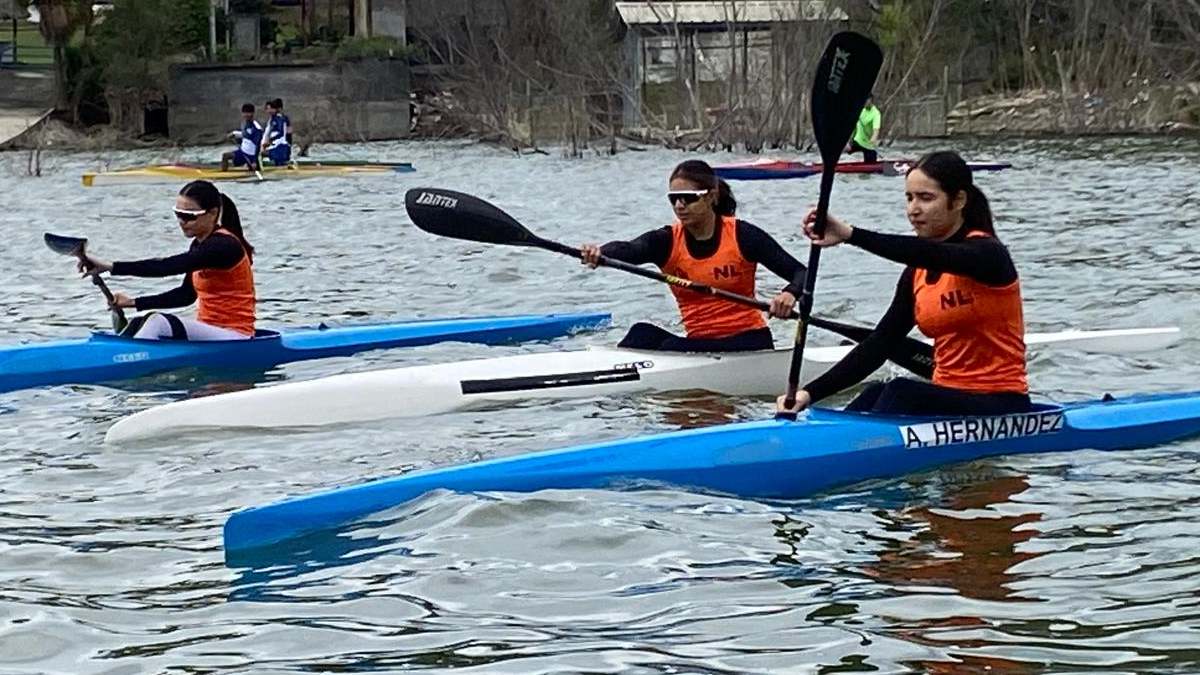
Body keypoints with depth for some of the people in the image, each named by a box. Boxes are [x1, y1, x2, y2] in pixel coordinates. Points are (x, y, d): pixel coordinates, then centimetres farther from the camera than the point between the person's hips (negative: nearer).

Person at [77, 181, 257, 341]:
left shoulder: (224, 246, -19)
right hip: (209, 332, 9)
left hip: (235, 339, -9)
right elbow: (186, 294, 21)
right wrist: (133, 302, 13)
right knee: (138, 324, -5)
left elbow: (167, 267, -29)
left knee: (159, 322, -27)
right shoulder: (200, 244, 12)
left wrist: (111, 267, -32)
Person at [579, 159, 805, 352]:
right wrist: (598, 253, -47)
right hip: (699, 342, 4)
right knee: (644, 333, -23)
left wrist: (789, 294, -31)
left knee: (670, 349, -28)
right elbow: (628, 250, -22)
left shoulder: (741, 235, -6)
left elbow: (801, 273, -6)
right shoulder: (667, 241, 0)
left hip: (748, 343, -4)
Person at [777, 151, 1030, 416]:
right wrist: (811, 392, -6)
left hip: (998, 406, -6)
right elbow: (880, 343, 5)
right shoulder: (917, 274, 11)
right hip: (949, 398, 6)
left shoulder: (988, 253, -10)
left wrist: (851, 234, -43)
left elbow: (931, 255, -31)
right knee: (876, 395, -23)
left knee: (901, 392, -30)